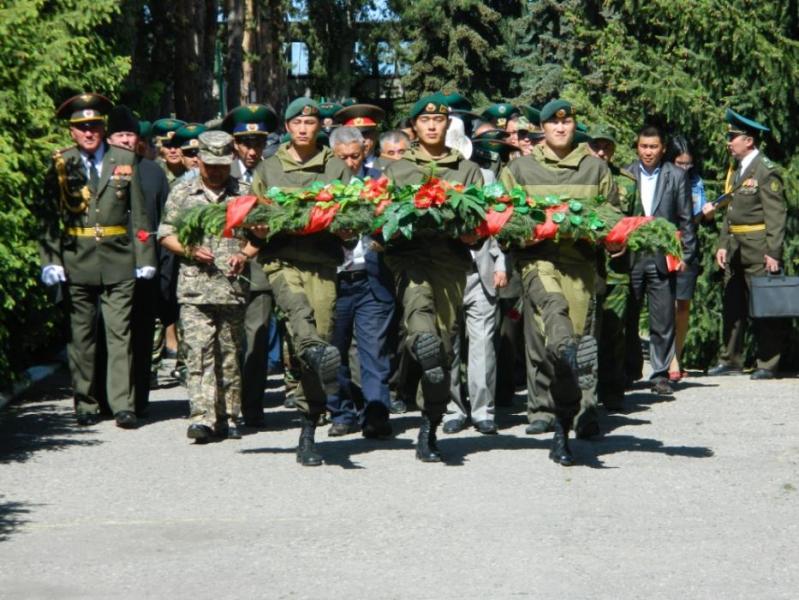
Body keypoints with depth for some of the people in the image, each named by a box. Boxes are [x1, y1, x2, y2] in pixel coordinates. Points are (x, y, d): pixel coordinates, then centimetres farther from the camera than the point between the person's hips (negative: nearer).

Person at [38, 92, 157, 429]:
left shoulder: (125, 161, 6)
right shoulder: (61, 164, 5)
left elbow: (139, 214, 7)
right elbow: (49, 217, 3)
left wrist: (144, 258, 1)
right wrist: (50, 260, -7)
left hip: (118, 261, 0)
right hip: (76, 262, 0)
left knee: (120, 334, -4)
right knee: (81, 336, 6)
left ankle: (123, 405, -3)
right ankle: (85, 405, 14)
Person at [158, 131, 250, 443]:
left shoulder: (243, 192, 10)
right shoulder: (182, 193, 10)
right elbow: (165, 235, 10)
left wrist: (244, 254, -5)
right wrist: (190, 250, -8)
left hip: (233, 287, 1)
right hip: (195, 289, -1)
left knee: (229, 355, 5)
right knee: (198, 352, -11)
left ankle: (227, 417, 13)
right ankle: (202, 418, -15)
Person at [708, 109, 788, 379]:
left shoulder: (766, 171, -9)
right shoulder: (737, 172, 17)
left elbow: (776, 215, -14)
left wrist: (773, 253, -19)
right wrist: (723, 245, 11)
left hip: (758, 250, -9)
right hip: (736, 250, 9)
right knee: (732, 306, 11)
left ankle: (767, 364, 1)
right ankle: (731, 360, 19)